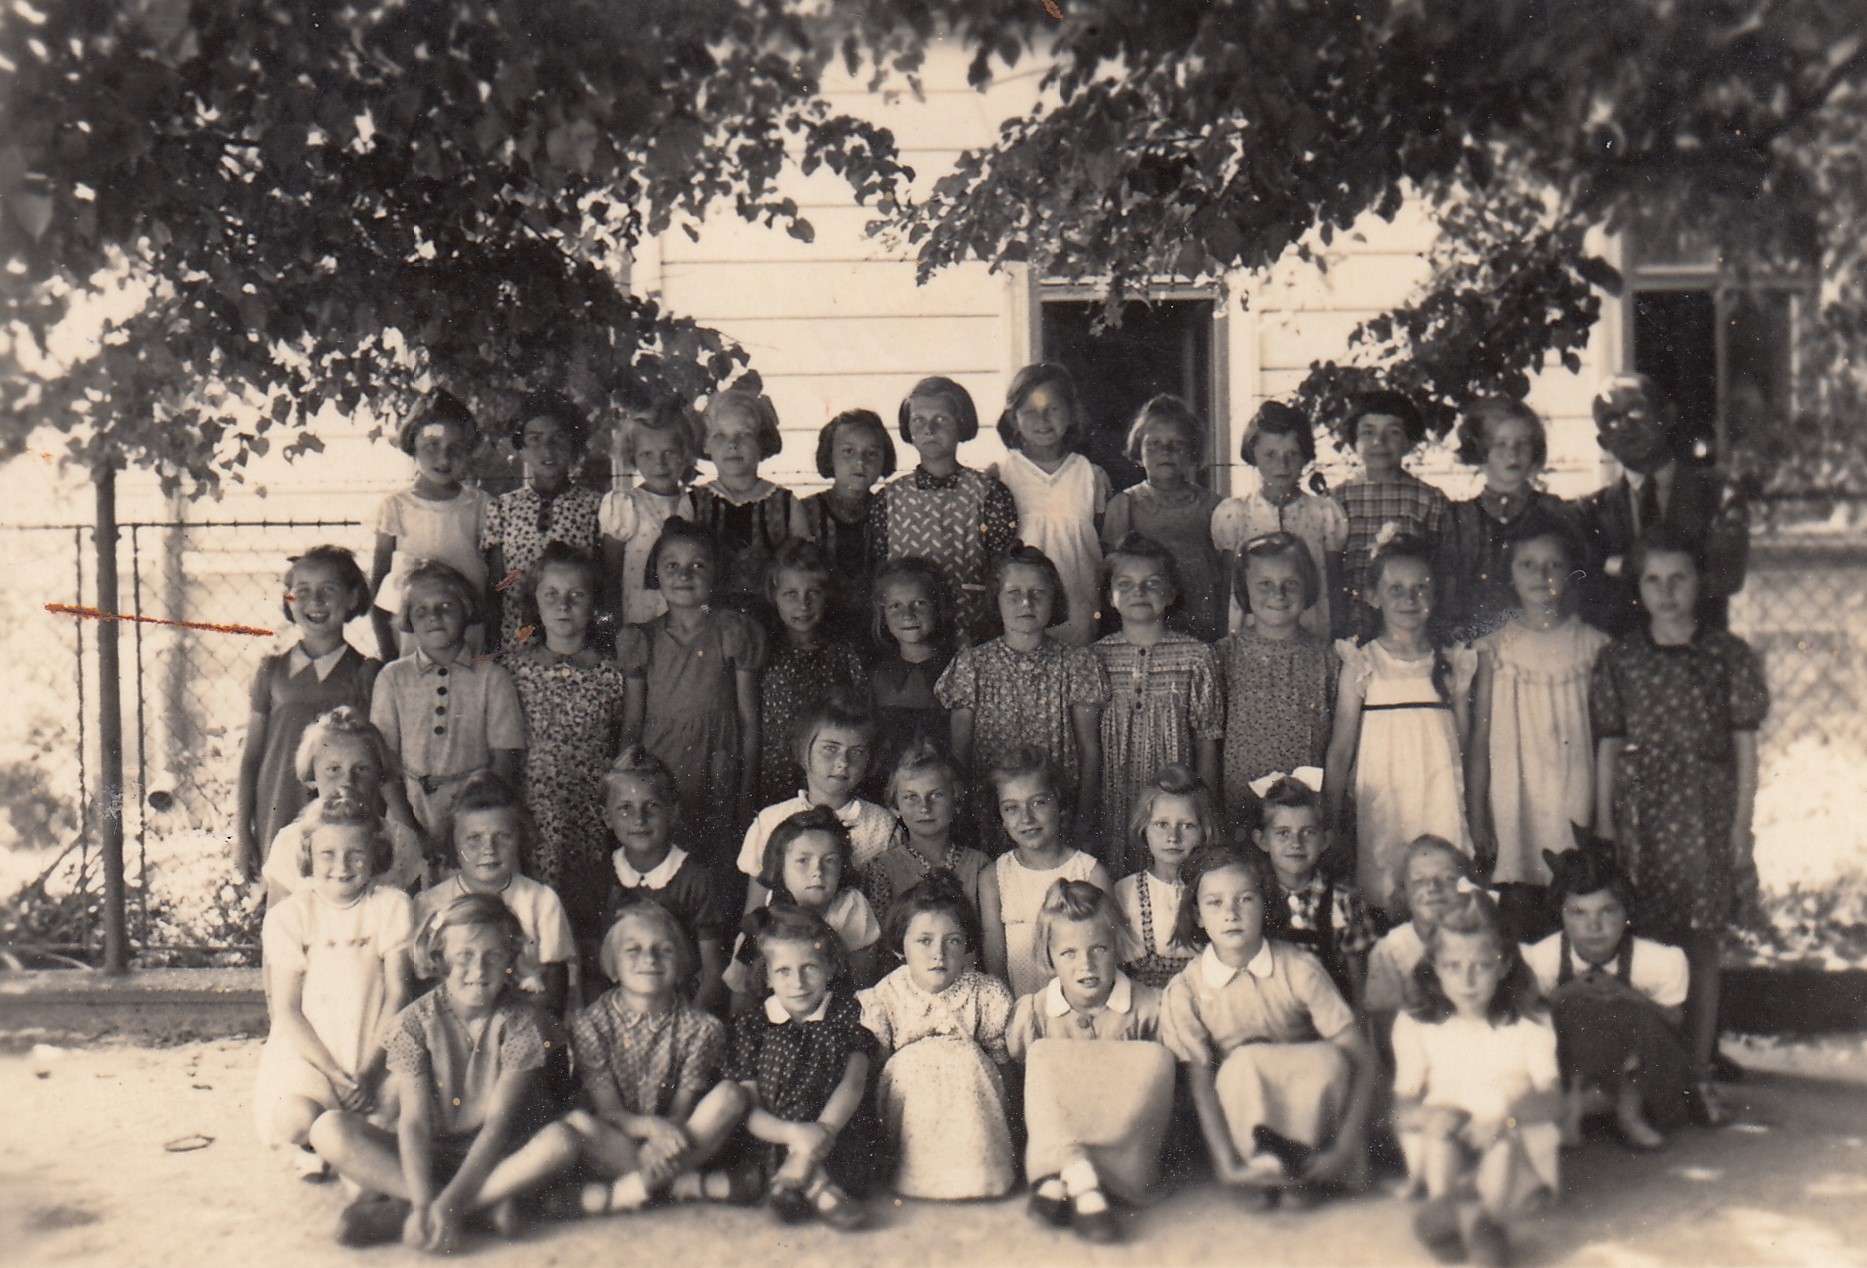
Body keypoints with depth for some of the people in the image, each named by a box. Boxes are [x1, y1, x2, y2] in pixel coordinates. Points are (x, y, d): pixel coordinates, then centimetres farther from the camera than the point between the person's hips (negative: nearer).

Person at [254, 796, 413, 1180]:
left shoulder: (392, 907, 1)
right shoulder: (289, 915, -2)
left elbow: (398, 993, -1)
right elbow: (286, 1010, -5)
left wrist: (370, 1069, -12)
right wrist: (335, 1074, -14)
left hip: (376, 1052, 1)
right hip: (308, 1053, -1)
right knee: (295, 1122, -28)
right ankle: (302, 1148, 8)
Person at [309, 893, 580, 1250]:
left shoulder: (524, 1024, -9)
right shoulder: (413, 1023, -6)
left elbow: (498, 1124, -16)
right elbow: (414, 1120, -14)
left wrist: (447, 1204, -27)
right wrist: (423, 1203, -29)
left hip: (496, 1159, -1)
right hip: (429, 1158, 1)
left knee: (561, 1140, -32)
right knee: (330, 1130, -22)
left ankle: (397, 1210, -27)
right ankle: (486, 1204, -26)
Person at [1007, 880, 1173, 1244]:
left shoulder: (1147, 1006, 1)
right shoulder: (1034, 1011, 4)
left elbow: (1166, 1076, 4)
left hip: (1128, 1136, 0)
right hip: (1055, 1135, 0)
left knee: (1155, 1058, -26)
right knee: (1045, 1057, -23)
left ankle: (1058, 1180, -37)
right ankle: (1082, 1181, -45)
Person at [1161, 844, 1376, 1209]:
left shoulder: (1299, 968, -10)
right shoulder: (1185, 991, -9)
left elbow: (1360, 1059, -13)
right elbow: (1200, 1084, -14)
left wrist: (1343, 1148, -25)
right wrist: (1226, 1166, -28)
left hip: (1304, 1107, 1)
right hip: (1238, 1120, -1)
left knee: (1328, 1059, -30)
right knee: (1243, 1062, -32)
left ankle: (1301, 1170, -14)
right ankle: (1256, 1169, -15)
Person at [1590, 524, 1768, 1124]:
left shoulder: (1728, 654, 3)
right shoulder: (1618, 658, 5)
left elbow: (1745, 744, 5)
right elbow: (1607, 748, 7)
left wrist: (1742, 822, 0)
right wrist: (1603, 824, 4)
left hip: (1707, 809, 0)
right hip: (1639, 811, 0)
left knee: (1703, 950, 4)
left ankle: (1699, 1074, 15)